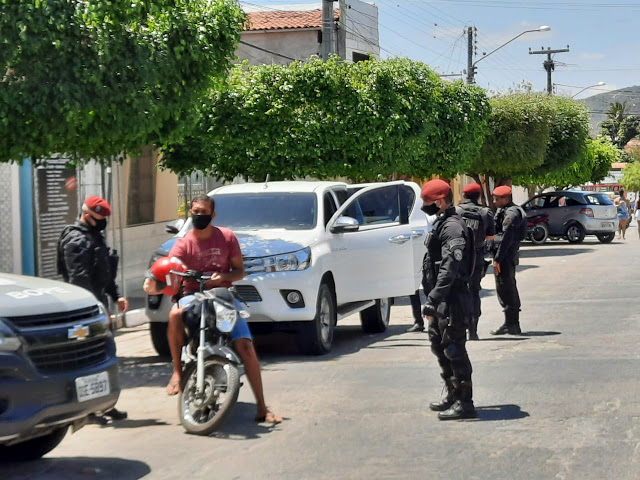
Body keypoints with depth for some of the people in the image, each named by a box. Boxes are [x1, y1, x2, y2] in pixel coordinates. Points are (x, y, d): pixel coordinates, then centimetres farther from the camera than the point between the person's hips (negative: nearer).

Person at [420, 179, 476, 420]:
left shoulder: (452, 227, -17)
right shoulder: (442, 225, 16)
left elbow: (450, 268, -25)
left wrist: (434, 298, -30)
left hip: (452, 300, -11)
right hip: (442, 300, 11)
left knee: (454, 350, -8)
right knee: (439, 345, 18)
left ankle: (464, 403, -3)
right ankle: (453, 395, 29)